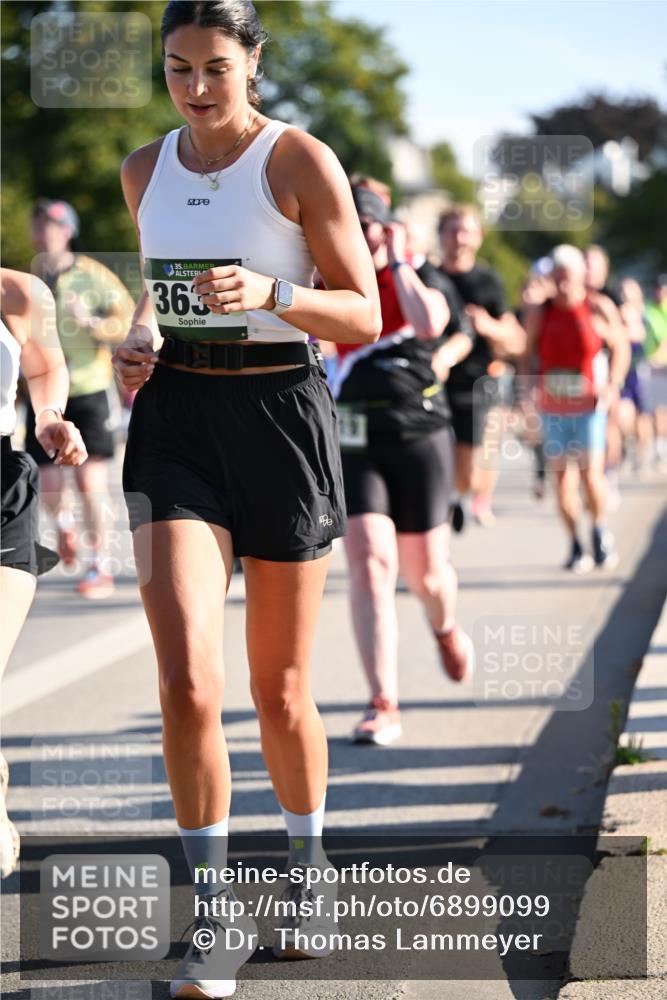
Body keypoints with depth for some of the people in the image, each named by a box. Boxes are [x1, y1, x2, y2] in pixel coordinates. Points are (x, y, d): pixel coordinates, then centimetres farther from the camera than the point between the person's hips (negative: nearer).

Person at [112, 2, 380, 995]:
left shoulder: (303, 161, -4)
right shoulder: (146, 168, 9)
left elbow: (364, 316, -5)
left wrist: (269, 294, -22)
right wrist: (142, 336, 4)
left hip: (282, 413, -2)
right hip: (175, 418, 3)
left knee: (279, 690, 7)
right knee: (189, 684, -14)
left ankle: (306, 866, 34)